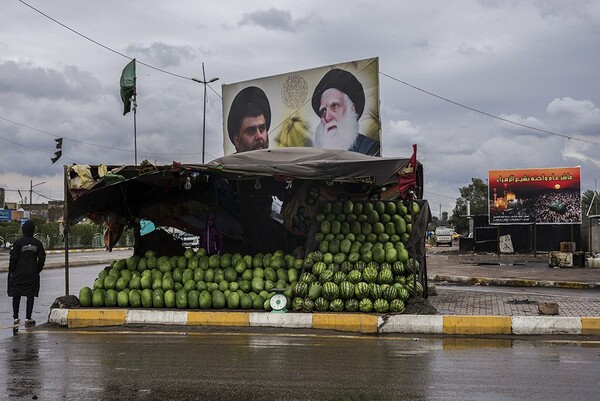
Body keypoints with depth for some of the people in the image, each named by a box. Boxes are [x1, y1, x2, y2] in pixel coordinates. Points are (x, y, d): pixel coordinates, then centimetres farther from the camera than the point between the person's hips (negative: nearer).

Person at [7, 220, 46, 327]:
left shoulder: (17, 243, -8)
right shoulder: (37, 243, 2)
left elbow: (13, 258, -9)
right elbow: (42, 258, 3)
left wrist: (11, 271, 2)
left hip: (18, 274, -2)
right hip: (32, 274, 2)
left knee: (16, 296, 8)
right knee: (30, 296, 4)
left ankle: (16, 318, 8)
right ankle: (28, 318, 2)